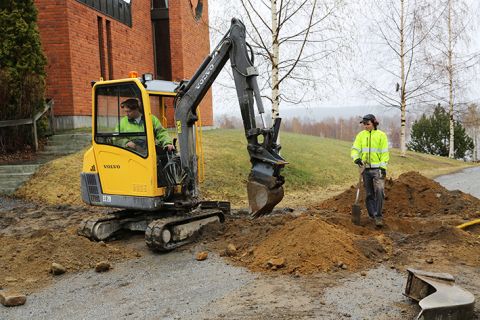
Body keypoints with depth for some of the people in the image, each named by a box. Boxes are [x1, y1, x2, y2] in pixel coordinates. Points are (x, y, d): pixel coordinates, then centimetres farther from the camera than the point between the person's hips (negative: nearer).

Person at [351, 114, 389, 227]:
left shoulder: (381, 135, 0)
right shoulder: (361, 135, 8)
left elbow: (385, 153, -1)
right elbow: (355, 149, 1)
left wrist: (383, 167, -10)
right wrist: (356, 158, -19)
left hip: (378, 168, -3)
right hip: (366, 168, 3)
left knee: (379, 191, -16)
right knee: (369, 194, 8)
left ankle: (378, 216, -10)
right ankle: (373, 216, 17)